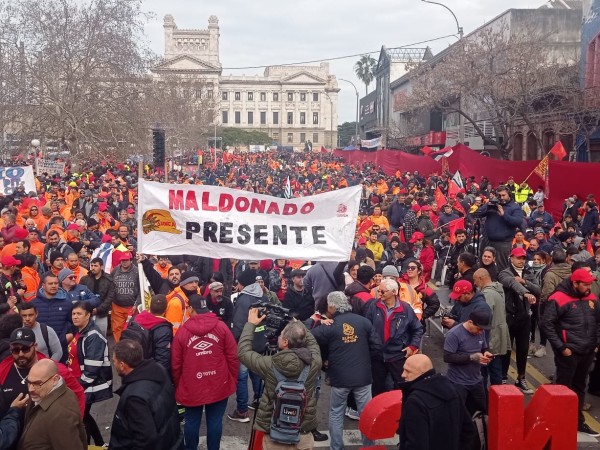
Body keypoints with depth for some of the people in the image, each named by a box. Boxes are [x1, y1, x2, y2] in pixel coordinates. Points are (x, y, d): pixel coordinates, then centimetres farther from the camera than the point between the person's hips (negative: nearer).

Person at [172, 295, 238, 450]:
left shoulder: (182, 331, -6)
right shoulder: (221, 327, -6)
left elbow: (175, 364, -1)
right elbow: (233, 357, -4)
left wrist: (177, 385, 13)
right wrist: (233, 380, 8)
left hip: (191, 388, 0)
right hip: (219, 386, 0)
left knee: (192, 422, 15)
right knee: (215, 421, 11)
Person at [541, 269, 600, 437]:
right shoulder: (559, 299, -16)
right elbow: (547, 323, -16)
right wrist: (561, 347, -16)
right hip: (568, 353, -6)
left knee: (579, 387, 18)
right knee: (563, 388, 4)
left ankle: (578, 421, 31)